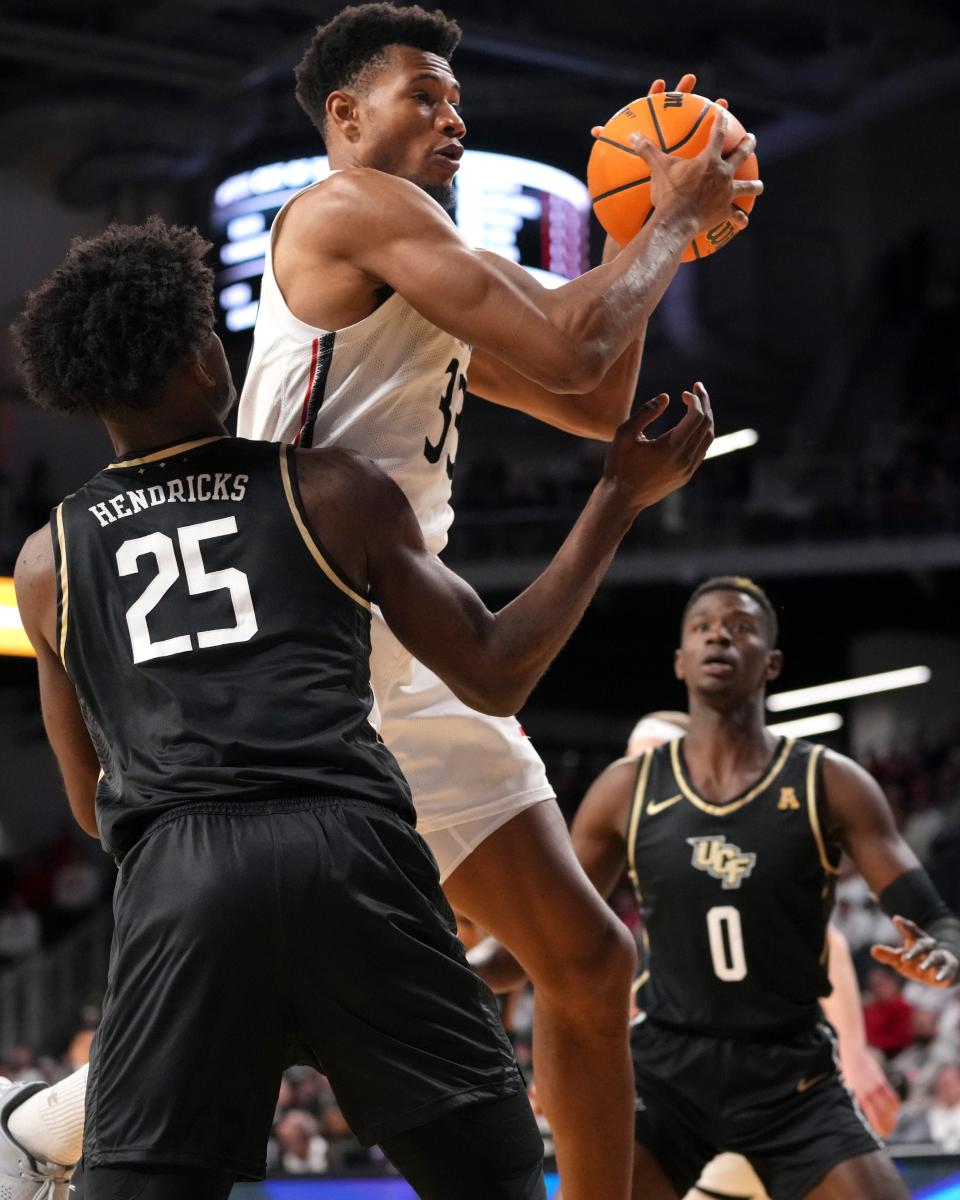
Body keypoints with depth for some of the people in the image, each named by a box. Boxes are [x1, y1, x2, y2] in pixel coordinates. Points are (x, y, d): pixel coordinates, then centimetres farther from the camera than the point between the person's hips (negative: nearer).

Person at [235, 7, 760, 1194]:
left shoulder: (425, 276, 26)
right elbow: (567, 348, -14)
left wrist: (644, 239, 20)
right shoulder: (356, 206, -4)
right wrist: (672, 223, 1)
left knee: (585, 963, 10)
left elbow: (595, 405, 29)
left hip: (410, 670, 10)